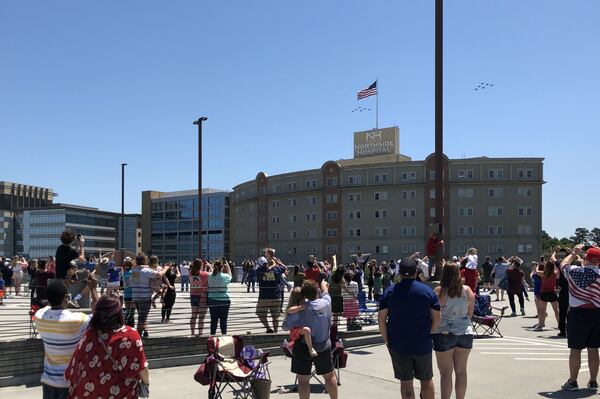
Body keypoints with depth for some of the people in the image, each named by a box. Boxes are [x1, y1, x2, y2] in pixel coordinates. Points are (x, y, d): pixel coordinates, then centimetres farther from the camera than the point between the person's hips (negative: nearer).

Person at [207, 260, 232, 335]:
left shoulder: (210, 276, -4)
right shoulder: (225, 276, -10)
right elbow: (230, 276, 13)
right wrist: (227, 266, 22)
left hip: (212, 301, 3)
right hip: (224, 301, -3)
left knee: (213, 320, 7)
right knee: (223, 320, 3)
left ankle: (212, 335, 11)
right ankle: (224, 335, 7)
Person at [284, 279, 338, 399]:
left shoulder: (300, 309, -16)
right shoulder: (325, 303, -8)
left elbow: (286, 326, -9)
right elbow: (325, 291, 15)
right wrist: (323, 284, 36)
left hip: (303, 348, -3)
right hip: (323, 347, 3)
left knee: (303, 379, 6)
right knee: (329, 376, 19)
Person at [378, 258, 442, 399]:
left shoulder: (389, 292, -2)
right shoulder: (427, 291, -3)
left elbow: (381, 319, -4)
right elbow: (437, 319, -3)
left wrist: (387, 340, 4)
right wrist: (426, 333, 10)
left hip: (398, 345, 0)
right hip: (422, 345, 0)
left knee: (405, 381, 9)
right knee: (426, 380, 15)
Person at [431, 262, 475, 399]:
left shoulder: (438, 291, -10)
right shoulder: (467, 290, -1)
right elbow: (470, 313, 7)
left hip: (443, 333, -3)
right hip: (465, 333, 3)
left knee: (446, 372, 3)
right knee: (461, 371, 13)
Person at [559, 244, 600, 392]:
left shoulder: (575, 271, -7)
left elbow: (563, 264, 12)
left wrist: (574, 253, 23)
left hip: (578, 313, -2)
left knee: (575, 349, 4)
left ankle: (572, 382, 11)